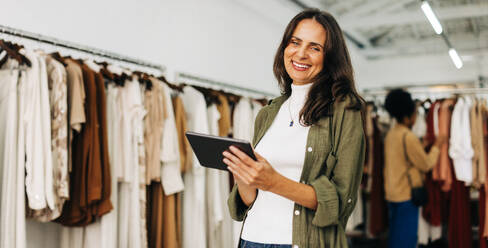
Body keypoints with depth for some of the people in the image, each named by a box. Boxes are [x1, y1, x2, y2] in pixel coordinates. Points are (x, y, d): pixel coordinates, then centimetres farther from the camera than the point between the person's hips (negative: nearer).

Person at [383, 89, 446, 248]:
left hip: (392, 193, 8)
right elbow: (426, 165, -12)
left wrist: (422, 145, 15)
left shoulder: (391, 134, 8)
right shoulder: (408, 137, -19)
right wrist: (437, 146, 1)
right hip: (407, 194, -8)